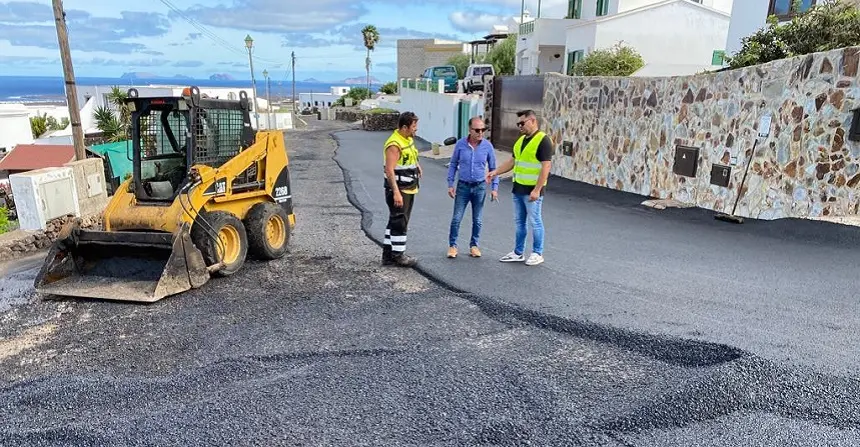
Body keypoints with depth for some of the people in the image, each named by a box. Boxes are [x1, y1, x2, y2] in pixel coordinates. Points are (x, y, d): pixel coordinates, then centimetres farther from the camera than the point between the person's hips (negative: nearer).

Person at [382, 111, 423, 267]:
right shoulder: (394, 144, -19)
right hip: (398, 190, -10)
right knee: (400, 223, -3)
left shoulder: (409, 139, 10)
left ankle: (388, 255, 22)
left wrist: (416, 164, 13)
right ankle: (398, 256, 8)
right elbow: (389, 170, -25)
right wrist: (396, 193, -29)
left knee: (395, 222, 14)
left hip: (409, 188, 10)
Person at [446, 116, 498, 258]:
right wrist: (450, 184, -2)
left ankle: (474, 245, 24)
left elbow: (493, 168, 3)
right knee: (456, 218, -1)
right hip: (463, 186, -1)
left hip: (480, 187, 1)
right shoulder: (460, 144, -5)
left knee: (477, 220, 10)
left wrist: (495, 188, -3)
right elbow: (453, 165, 3)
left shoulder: (488, 146, -4)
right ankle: (452, 245, 12)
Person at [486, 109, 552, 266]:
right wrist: (496, 172, 8)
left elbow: (546, 166, -18)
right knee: (519, 222, 14)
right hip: (518, 188, 8)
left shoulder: (543, 140, -13)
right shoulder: (521, 140, 12)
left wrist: (537, 190, -23)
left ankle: (537, 253, 15)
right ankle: (518, 253, 23)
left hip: (532, 190, -8)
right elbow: (513, 161, 19)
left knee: (535, 222, 3)